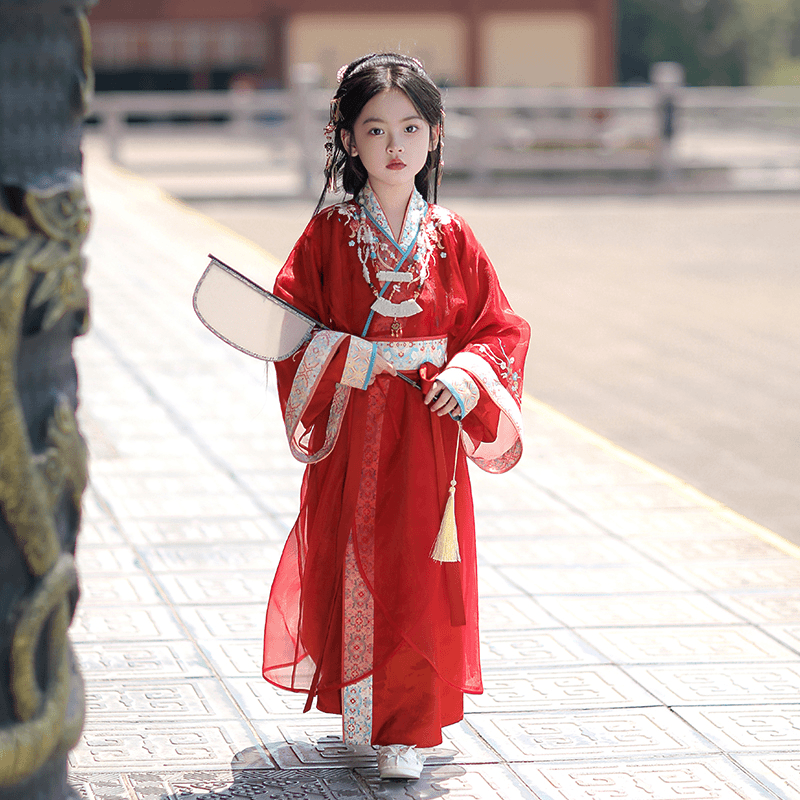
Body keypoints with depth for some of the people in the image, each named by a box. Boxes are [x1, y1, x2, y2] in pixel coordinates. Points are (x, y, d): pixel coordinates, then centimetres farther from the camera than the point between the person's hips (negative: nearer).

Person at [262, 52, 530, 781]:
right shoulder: (328, 235, -1)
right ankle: (359, 707, 26)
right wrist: (347, 358, -18)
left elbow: (501, 329, 5)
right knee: (349, 569, 7)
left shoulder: (450, 240, 1)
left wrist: (469, 376, -13)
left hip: (427, 430, 0)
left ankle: (407, 728, 4)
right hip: (349, 430, 0)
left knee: (420, 580, -4)